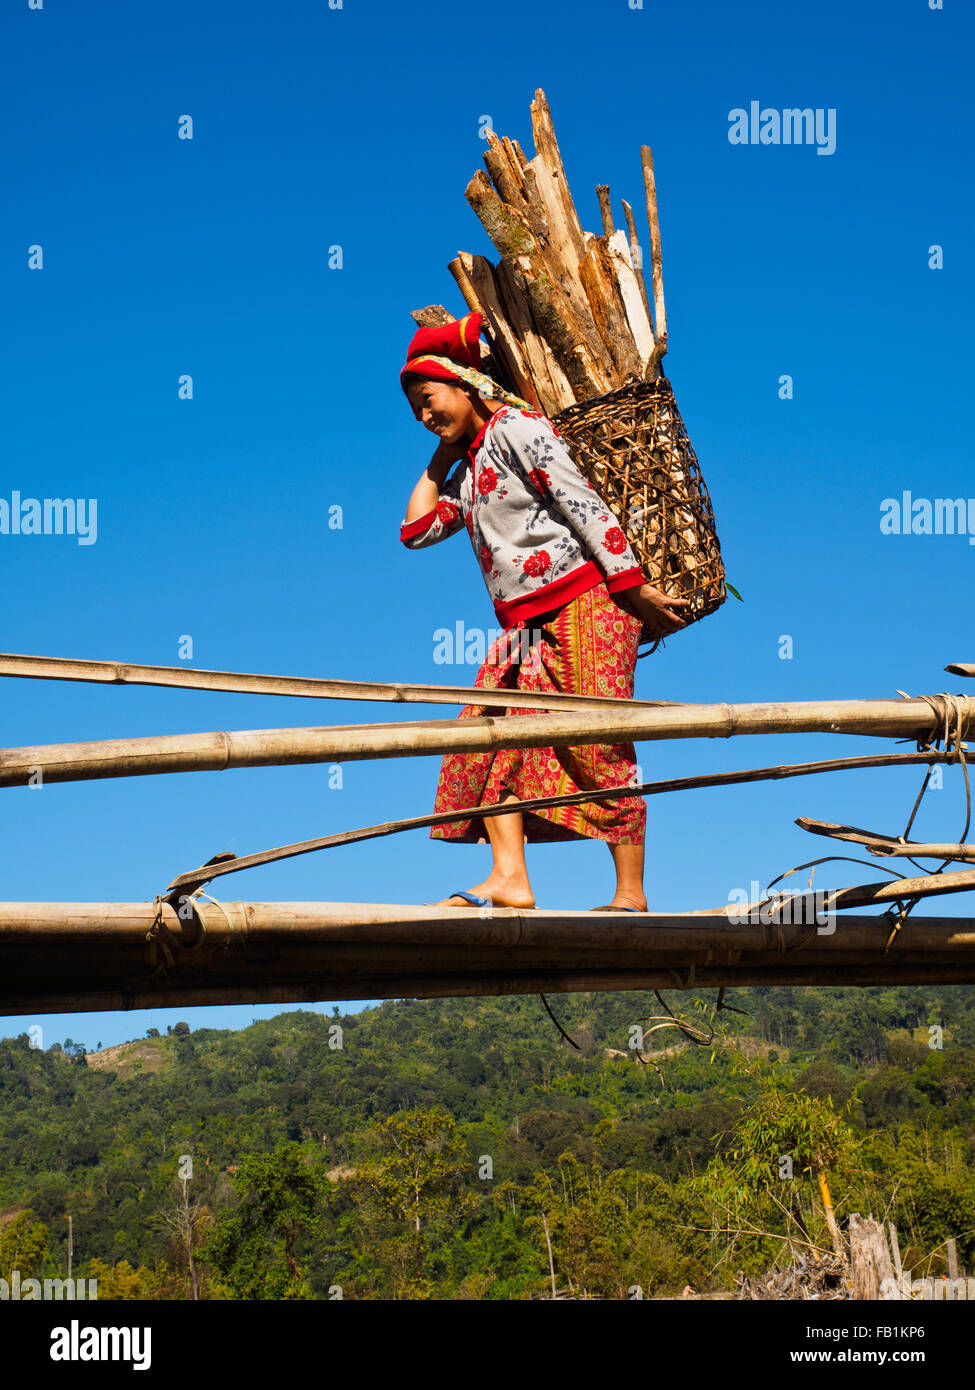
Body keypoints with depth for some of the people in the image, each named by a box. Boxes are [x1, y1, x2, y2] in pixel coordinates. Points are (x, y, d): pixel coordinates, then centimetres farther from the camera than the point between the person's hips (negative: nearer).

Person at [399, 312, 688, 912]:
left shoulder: (515, 427, -2)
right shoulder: (467, 470, 23)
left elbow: (585, 505, -10)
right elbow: (416, 530, 19)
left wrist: (635, 589, -16)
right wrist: (442, 456, 20)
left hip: (584, 605, -8)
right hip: (526, 627, 9)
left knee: (599, 749, -10)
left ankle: (631, 896, -8)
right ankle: (510, 879, -14)